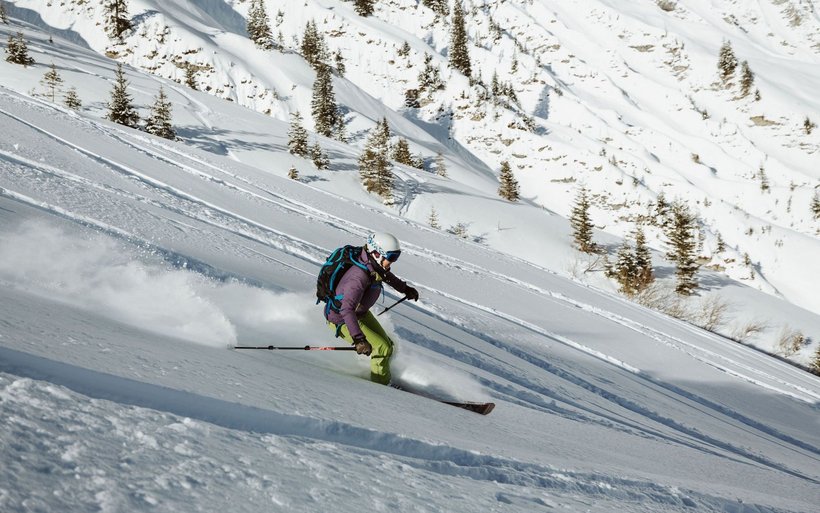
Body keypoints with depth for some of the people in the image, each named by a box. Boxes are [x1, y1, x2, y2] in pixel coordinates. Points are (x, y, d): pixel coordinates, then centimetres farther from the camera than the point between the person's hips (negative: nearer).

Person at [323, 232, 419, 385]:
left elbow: (385, 275, 16)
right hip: (341, 320, -9)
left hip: (361, 312, 9)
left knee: (388, 345, 10)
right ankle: (381, 385, 9)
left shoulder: (374, 265, -10)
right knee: (382, 349, -12)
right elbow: (347, 309, -46)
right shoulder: (359, 277, -38)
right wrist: (359, 339, -53)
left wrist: (404, 288, 30)